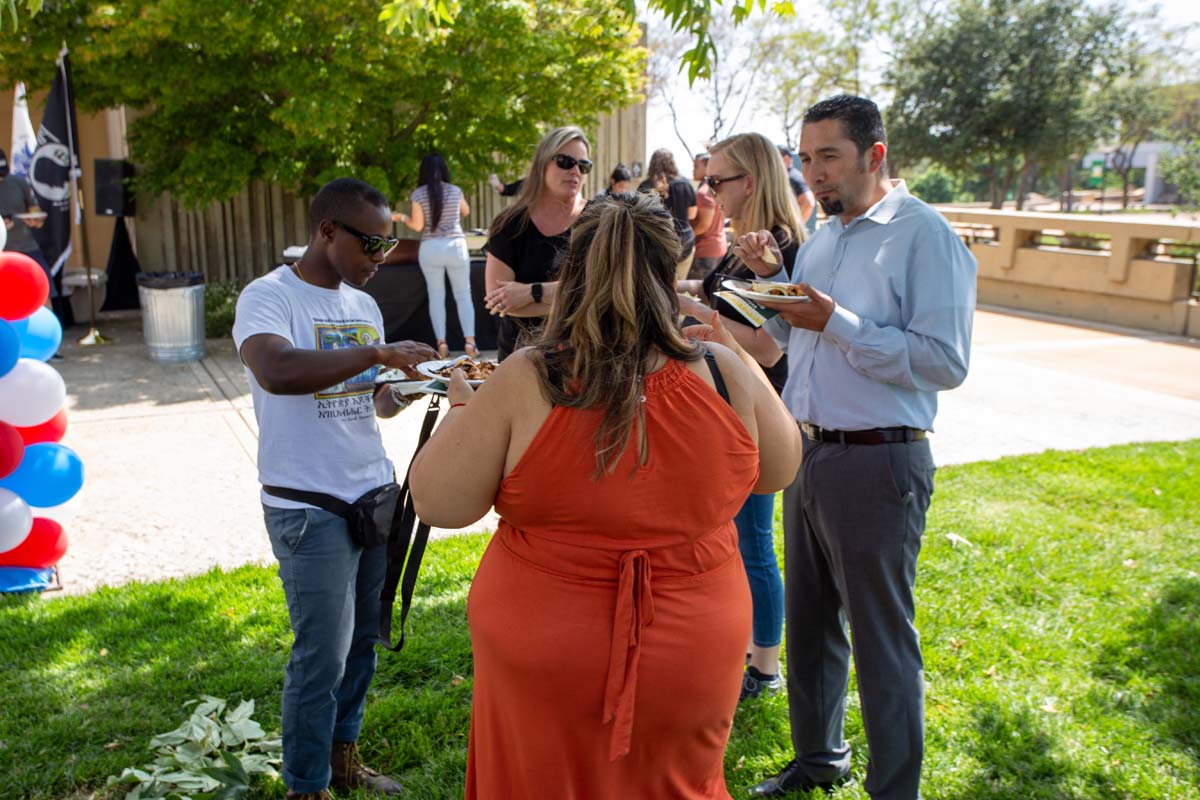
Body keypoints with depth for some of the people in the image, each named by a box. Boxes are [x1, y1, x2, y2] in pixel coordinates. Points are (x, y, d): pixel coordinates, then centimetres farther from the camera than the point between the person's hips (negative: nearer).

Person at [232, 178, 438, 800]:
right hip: (310, 508, -7)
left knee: (362, 640, 16)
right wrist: (380, 354, -29)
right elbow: (276, 371, -32)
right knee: (322, 656, 0)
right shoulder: (268, 297, -11)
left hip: (375, 492, 7)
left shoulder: (362, 304, 11)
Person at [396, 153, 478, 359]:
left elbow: (418, 225, -4)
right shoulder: (455, 191, 4)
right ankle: (470, 341, -5)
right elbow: (466, 212, 22)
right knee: (463, 295, 6)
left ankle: (441, 343, 1)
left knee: (436, 296, 8)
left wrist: (402, 217, 13)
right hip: (456, 246, 1)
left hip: (430, 249, -1)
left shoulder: (418, 194, -3)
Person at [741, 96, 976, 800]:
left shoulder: (924, 234, -11)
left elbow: (946, 362, -19)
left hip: (877, 462, -8)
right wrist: (771, 280, 5)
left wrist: (835, 322, -22)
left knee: (882, 637, 3)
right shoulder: (821, 239, 13)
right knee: (810, 621, 18)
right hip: (809, 453, 8)